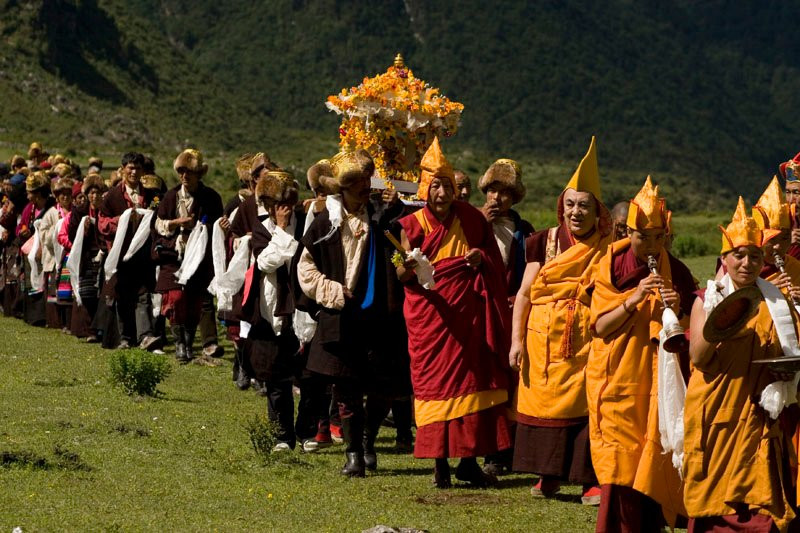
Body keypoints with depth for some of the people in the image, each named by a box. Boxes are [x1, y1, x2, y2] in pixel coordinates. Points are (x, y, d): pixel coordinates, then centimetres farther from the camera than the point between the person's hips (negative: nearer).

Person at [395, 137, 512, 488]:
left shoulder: (470, 219, 6)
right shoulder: (413, 226, 1)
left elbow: (494, 262, 14)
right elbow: (402, 275, -3)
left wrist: (481, 259, -8)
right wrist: (408, 268, -25)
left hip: (468, 314, 1)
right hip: (429, 316, -1)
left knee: (472, 384, -1)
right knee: (434, 384, -2)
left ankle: (469, 461, 7)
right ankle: (440, 462, 5)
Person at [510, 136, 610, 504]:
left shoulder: (607, 250, 3)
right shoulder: (544, 242, 5)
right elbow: (524, 293, 4)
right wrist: (517, 339, -2)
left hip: (587, 340, -1)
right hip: (544, 336, 2)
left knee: (587, 403, -5)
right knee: (545, 400, 5)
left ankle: (590, 479, 2)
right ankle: (548, 474, 17)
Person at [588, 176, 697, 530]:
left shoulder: (676, 273, 4)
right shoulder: (611, 267, 0)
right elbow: (599, 327, -6)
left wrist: (676, 311, -16)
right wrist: (633, 299, -18)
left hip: (657, 379, 2)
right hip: (617, 378, -1)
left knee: (653, 460, 2)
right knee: (620, 464, -5)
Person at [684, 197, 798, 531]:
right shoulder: (706, 301, 3)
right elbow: (698, 357, -7)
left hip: (759, 417, 1)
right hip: (716, 414, -1)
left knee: (760, 500, -6)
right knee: (714, 497, 1)